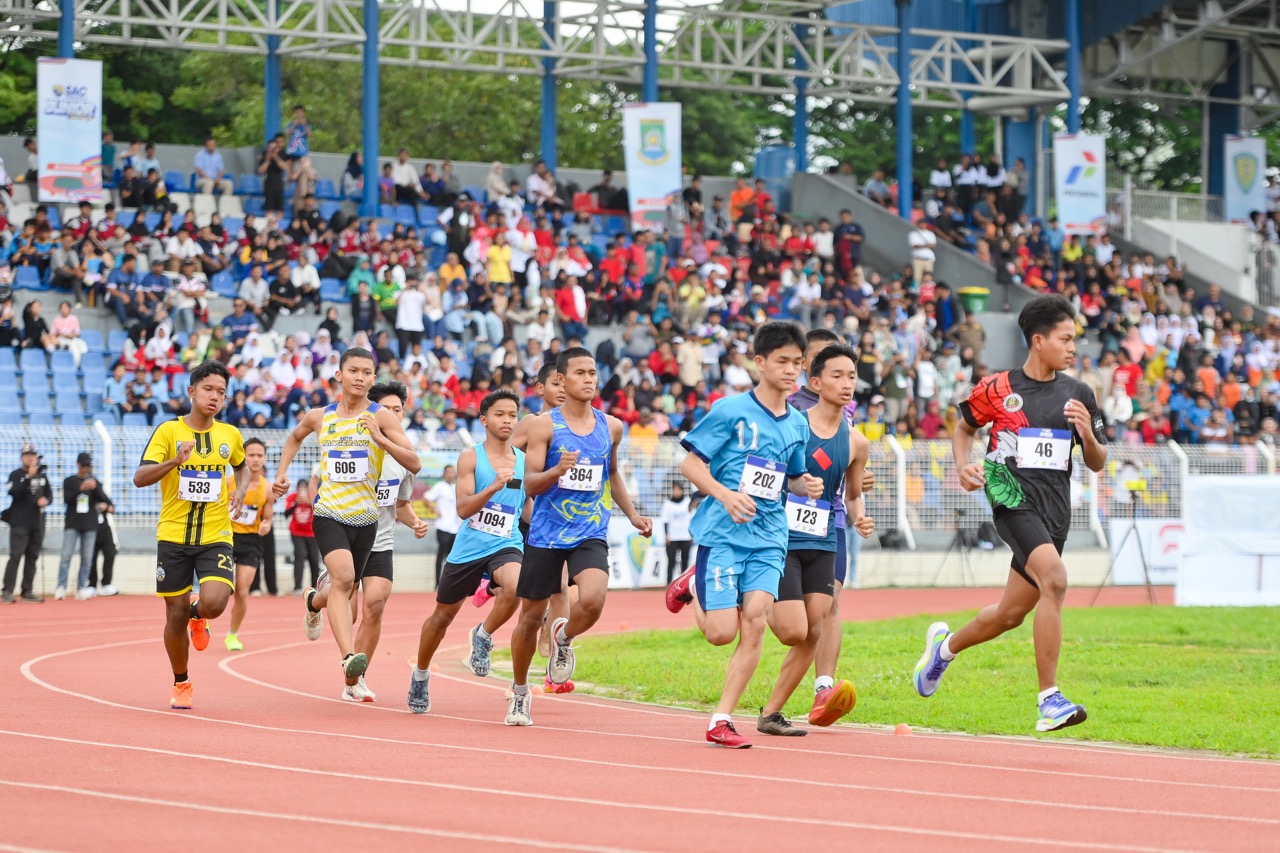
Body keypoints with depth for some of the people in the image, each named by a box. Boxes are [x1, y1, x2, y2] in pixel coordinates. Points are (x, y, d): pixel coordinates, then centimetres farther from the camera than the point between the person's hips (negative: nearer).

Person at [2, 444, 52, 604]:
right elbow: (14, 492, -19)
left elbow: (49, 494, 13)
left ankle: (27, 591, 12)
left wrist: (45, 500, -11)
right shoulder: (16, 475, -3)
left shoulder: (42, 475, 12)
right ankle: (8, 592, -14)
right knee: (15, 556, -12)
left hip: (38, 523, 5)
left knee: (32, 557, 7)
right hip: (19, 522, -5)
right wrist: (29, 476, -24)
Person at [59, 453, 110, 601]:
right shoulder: (69, 481, 6)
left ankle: (81, 589, 4)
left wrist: (95, 488, -18)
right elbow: (66, 498, -7)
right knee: (66, 556, -10)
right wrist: (80, 489, -21)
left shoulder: (94, 481, 10)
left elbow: (103, 499, 1)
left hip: (90, 525, 2)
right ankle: (61, 588, -13)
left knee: (87, 559, 1)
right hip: (72, 524, -2)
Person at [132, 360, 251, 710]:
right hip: (173, 536, -1)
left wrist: (240, 491, 6)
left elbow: (242, 466, 28)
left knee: (214, 603, -21)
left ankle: (198, 615, 18)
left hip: (215, 536, 1)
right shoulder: (168, 431, -3)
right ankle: (181, 684, 25)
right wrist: (175, 461, -29)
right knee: (176, 615, 3)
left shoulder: (230, 435, 6)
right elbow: (140, 478, -12)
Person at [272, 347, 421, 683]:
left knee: (345, 590, 16)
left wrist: (380, 438, -23)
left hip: (365, 517, 1)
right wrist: (282, 473, 17)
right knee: (343, 577, -25)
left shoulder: (381, 416, -4)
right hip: (329, 513, -1)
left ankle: (313, 601, 52)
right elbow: (294, 438, 30)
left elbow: (414, 464, -11)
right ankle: (349, 656, -35)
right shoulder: (320, 417, 6)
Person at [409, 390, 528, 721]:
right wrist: (494, 486, -28)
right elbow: (463, 508, -14)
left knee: (515, 586, -34)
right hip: (469, 546, -1)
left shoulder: (524, 462, 6)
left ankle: (483, 636, -7)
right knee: (442, 616, 13)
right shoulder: (471, 458, -4)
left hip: (506, 545, 1)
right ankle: (421, 676, 37)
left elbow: (529, 509, 20)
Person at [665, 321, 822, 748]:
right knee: (722, 632, -8)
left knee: (754, 622, -12)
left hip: (769, 539, 4)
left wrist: (807, 485, 0)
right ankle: (694, 586, 28)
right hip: (722, 534, -4)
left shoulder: (798, 424, 11)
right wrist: (725, 494, -21)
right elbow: (690, 463, -5)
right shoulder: (730, 410, -6)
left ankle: (722, 720, -3)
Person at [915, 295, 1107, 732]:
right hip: (1013, 498, -5)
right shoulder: (997, 389, 1)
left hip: (1054, 509, 5)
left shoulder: (1078, 394, 9)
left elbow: (1097, 463, 12)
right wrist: (964, 466, 0)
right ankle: (1049, 700, -26)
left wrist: (1088, 434, -9)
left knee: (1011, 614, 11)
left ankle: (946, 644, 43)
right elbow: (964, 427, 18)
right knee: (1055, 580, -28)